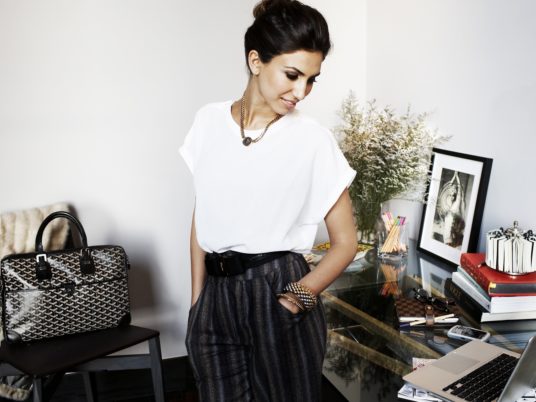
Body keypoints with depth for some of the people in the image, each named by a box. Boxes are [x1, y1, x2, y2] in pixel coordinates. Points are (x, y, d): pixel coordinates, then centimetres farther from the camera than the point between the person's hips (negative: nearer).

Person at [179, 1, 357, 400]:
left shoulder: (314, 139, -8)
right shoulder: (209, 121, 2)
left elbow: (345, 241, -3)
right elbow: (202, 218, 10)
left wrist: (298, 296, -16)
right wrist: (197, 300, 8)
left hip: (276, 295, -3)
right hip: (216, 297, 3)